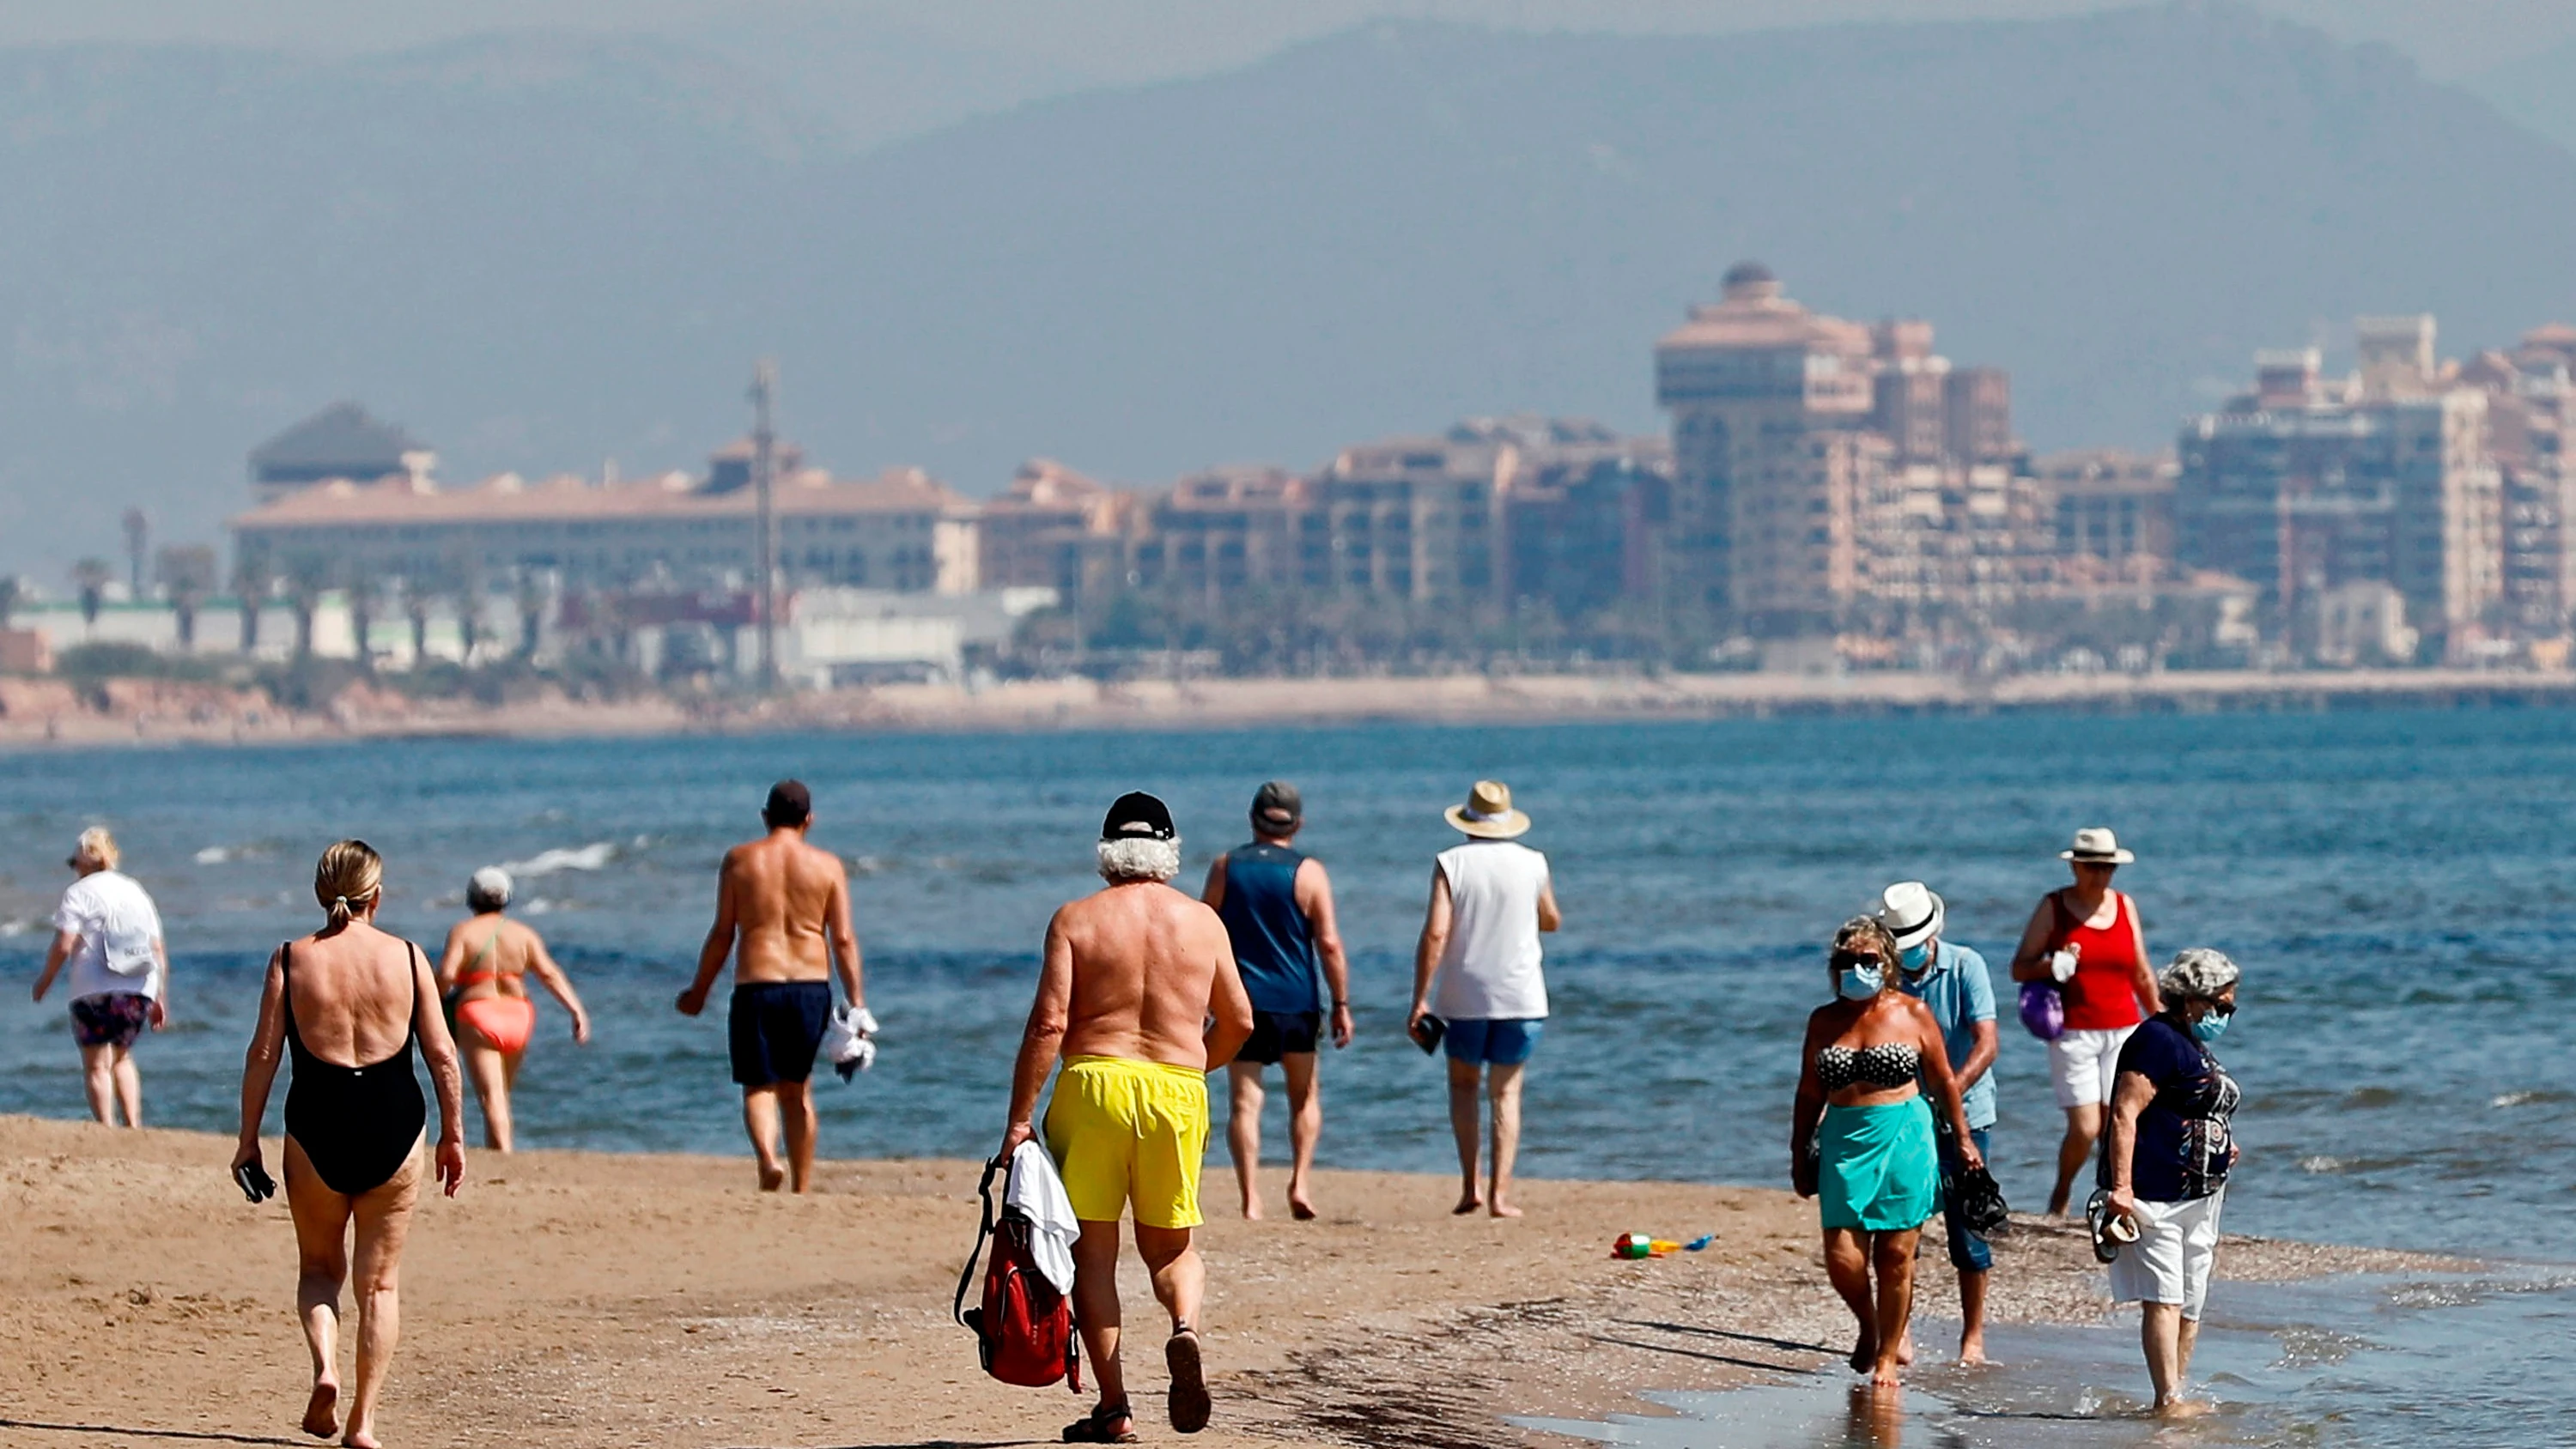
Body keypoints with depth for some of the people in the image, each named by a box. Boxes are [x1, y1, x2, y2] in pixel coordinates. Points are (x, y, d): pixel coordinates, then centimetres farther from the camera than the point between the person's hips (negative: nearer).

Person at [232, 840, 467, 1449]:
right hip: (393, 1124, 0)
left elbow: (263, 1054, -3)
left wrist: (248, 1139, 4)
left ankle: (325, 1363, -9)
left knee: (319, 1267, 18)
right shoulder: (406, 957, 0)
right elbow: (441, 1054, 0)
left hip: (316, 1124, 0)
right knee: (379, 1280, 10)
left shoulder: (291, 959, -1)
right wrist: (453, 1135, 8)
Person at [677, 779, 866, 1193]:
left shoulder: (739, 860, 2)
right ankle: (801, 1189, 16)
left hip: (756, 986, -1)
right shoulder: (827, 865, 3)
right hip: (811, 986, 1)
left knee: (758, 1086, 3)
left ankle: (768, 1157, -25)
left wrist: (699, 991, 13)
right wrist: (856, 1003, 2)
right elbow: (843, 939, -1)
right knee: (797, 1089, 15)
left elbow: (722, 934, 2)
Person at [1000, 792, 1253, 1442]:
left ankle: (1114, 1407, 3)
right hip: (1177, 1091, 2)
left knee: (1092, 1249, 6)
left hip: (1093, 1085, -2)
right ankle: (1185, 1327, -17)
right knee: (1171, 1245, 16)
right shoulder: (1202, 921, 7)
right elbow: (1238, 1022, 12)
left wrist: (1020, 1119, -6)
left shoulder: (1076, 919, -1)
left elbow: (1048, 1023, -8)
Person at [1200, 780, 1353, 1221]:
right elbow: (1329, 944, -9)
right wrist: (1341, 1006, -3)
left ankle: (1251, 1199, -8)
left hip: (1240, 1002, 1)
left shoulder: (1224, 868, 3)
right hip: (1295, 1003, -1)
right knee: (1304, 1097, 16)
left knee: (1245, 1101, 1)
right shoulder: (1308, 873, -4)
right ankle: (1299, 1182, 2)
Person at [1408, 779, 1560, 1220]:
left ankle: (1469, 1185, 9)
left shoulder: (1451, 864, -7)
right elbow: (1552, 921, 15)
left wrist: (1419, 1000, -9)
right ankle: (1499, 1192, -2)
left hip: (1464, 997, -1)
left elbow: (1435, 934, -13)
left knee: (1463, 1083, 18)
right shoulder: (1532, 864, -1)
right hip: (1520, 996, 1)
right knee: (1506, 1092, 8)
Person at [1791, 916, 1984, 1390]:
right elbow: (1809, 1095, 15)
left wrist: (1963, 1138, 10)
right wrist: (1799, 1156, 14)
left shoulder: (1912, 1014, 3)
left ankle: (1888, 1355, 13)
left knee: (1896, 1255, -1)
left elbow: (1944, 1081, 10)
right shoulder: (1824, 1022, 9)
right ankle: (1869, 1327, 23)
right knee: (1843, 1257, -6)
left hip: (1904, 1139, -2)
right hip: (1844, 1142, 2)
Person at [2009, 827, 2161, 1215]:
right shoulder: (2054, 907, -1)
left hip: (2123, 1030, 3)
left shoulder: (2125, 906, 9)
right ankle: (2061, 1191, 18)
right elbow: (2019, 969, -2)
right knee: (2084, 1128, -8)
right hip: (2074, 1034, -3)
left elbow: (2142, 975, 17)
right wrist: (2053, 967, -21)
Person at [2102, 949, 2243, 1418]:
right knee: (2163, 1299, -15)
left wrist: (2222, 1148, 19)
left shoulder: (2197, 1047, 21)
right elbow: (2125, 1113, -19)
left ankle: (2177, 1398, 15)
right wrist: (2121, 1187, -26)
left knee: (2190, 1307, 10)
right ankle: (2168, 1400, -20)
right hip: (2155, 1194, -10)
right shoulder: (2158, 1040, -10)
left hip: (2198, 1197, 10)